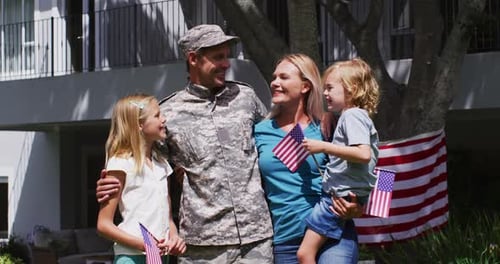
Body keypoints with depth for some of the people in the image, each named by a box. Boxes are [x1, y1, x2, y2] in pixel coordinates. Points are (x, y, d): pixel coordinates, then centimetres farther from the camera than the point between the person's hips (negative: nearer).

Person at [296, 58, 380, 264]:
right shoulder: (357, 115, 20)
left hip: (341, 195, -11)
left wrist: (323, 147, -23)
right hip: (339, 192, 11)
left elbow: (364, 154, -26)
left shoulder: (352, 116, -11)